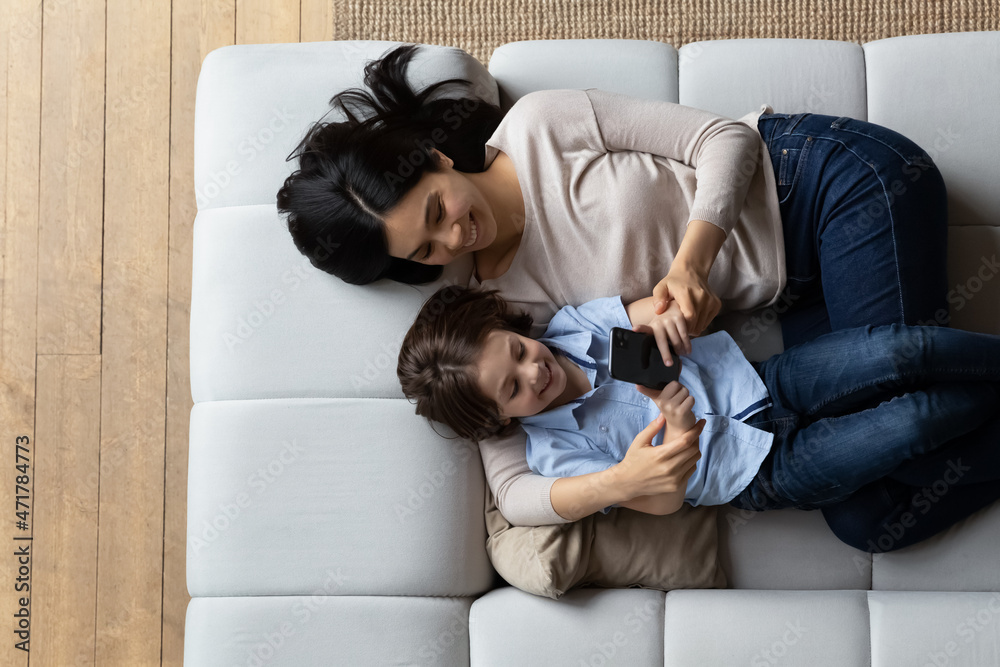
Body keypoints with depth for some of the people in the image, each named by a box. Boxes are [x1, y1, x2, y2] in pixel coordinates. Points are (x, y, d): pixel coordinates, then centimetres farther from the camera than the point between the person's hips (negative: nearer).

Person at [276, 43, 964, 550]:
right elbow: (513, 492, -10)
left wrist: (692, 259, -27)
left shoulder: (539, 126, -12)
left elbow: (728, 136, -10)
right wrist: (616, 481, -31)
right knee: (863, 517, -14)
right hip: (793, 304, 4)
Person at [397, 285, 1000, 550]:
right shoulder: (554, 453, -13)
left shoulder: (566, 327, -1)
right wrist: (677, 431, -30)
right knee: (922, 419, -21)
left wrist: (669, 312, -24)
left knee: (905, 350, -19)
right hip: (767, 474, -4)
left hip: (766, 382, 4)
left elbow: (675, 302, 1)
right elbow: (663, 500, -12)